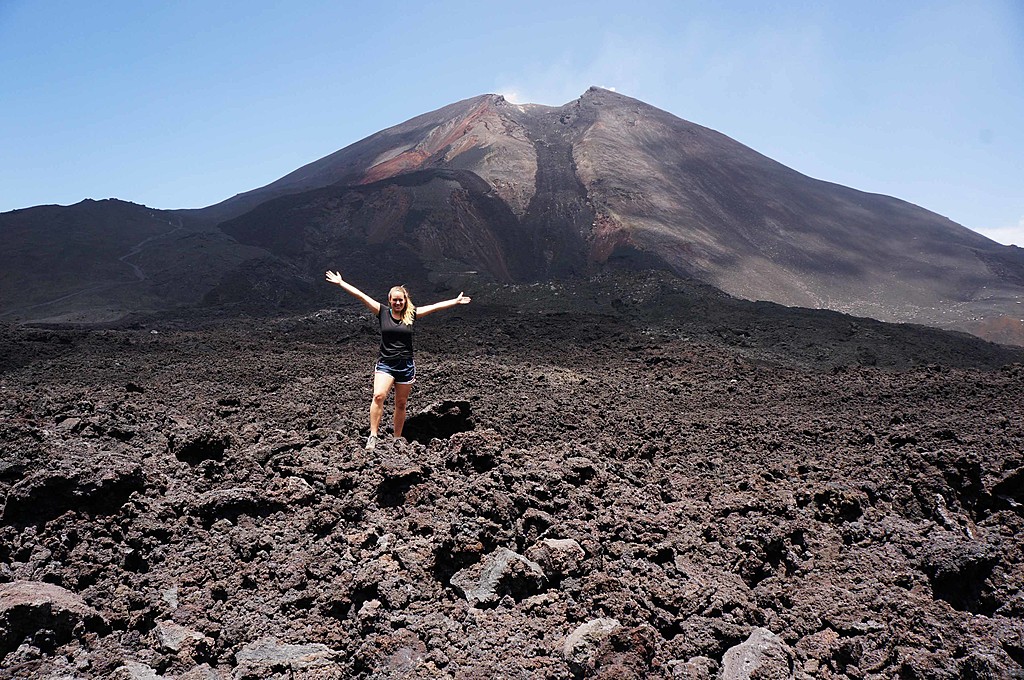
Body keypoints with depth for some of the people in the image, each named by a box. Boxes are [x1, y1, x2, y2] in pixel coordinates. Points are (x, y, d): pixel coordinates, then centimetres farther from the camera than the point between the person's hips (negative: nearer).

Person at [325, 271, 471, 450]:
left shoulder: (411, 314, 5)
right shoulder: (383, 312, 2)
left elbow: (435, 306, 9)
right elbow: (360, 295, -1)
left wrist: (456, 301, 13)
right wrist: (340, 282, -1)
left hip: (406, 366, 2)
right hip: (385, 364, -2)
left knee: (401, 404, 9)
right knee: (378, 396, -24)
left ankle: (397, 440, 22)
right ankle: (373, 435, -19)